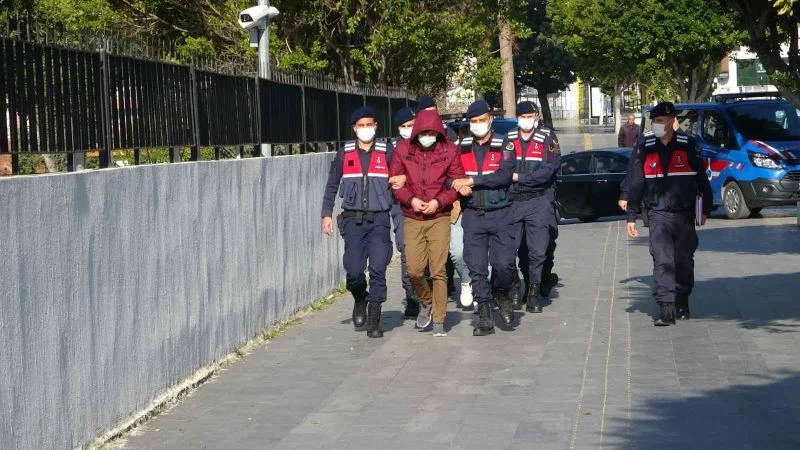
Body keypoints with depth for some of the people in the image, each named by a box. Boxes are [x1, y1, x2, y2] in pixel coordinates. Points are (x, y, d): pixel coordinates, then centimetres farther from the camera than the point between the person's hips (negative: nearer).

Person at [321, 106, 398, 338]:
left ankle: (374, 321, -1)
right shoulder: (344, 154, 8)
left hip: (379, 219, -1)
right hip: (353, 219, 1)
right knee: (354, 270, -6)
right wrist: (327, 214, 7)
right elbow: (332, 185, 14)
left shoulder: (387, 152, 5)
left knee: (378, 269, -9)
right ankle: (360, 300, 27)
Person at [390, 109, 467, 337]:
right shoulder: (403, 149, 1)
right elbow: (395, 181, 6)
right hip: (412, 219, 1)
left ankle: (439, 322, 3)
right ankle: (426, 302, 27)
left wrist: (439, 202, -12)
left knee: (438, 271, -5)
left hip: (439, 218, -1)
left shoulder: (449, 151, -2)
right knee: (414, 270, -4)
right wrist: (410, 199, -10)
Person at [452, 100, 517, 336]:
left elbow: (504, 175, -15)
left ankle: (501, 294, 20)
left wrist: (472, 181, -18)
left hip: (500, 213, -2)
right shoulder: (461, 147, 9)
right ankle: (484, 318, 8)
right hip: (473, 215, 3)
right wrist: (458, 187, -14)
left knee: (505, 263, -12)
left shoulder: (504, 145, -1)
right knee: (476, 268, 1)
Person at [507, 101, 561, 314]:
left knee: (538, 250, -6)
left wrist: (518, 177, -12)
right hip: (512, 201, 3)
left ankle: (534, 292, 2)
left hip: (539, 202, -3)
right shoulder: (508, 139, 9)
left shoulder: (547, 138, 0)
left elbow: (549, 170, -10)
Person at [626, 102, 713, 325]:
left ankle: (682, 302, 30)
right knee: (662, 260, -13)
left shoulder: (688, 145, -1)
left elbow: (701, 178, 6)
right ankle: (666, 308, -17)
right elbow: (635, 183, 4)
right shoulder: (644, 147, 1)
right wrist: (631, 216, 2)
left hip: (685, 213, 1)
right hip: (658, 213, -1)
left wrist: (705, 209, 6)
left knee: (684, 260, 12)